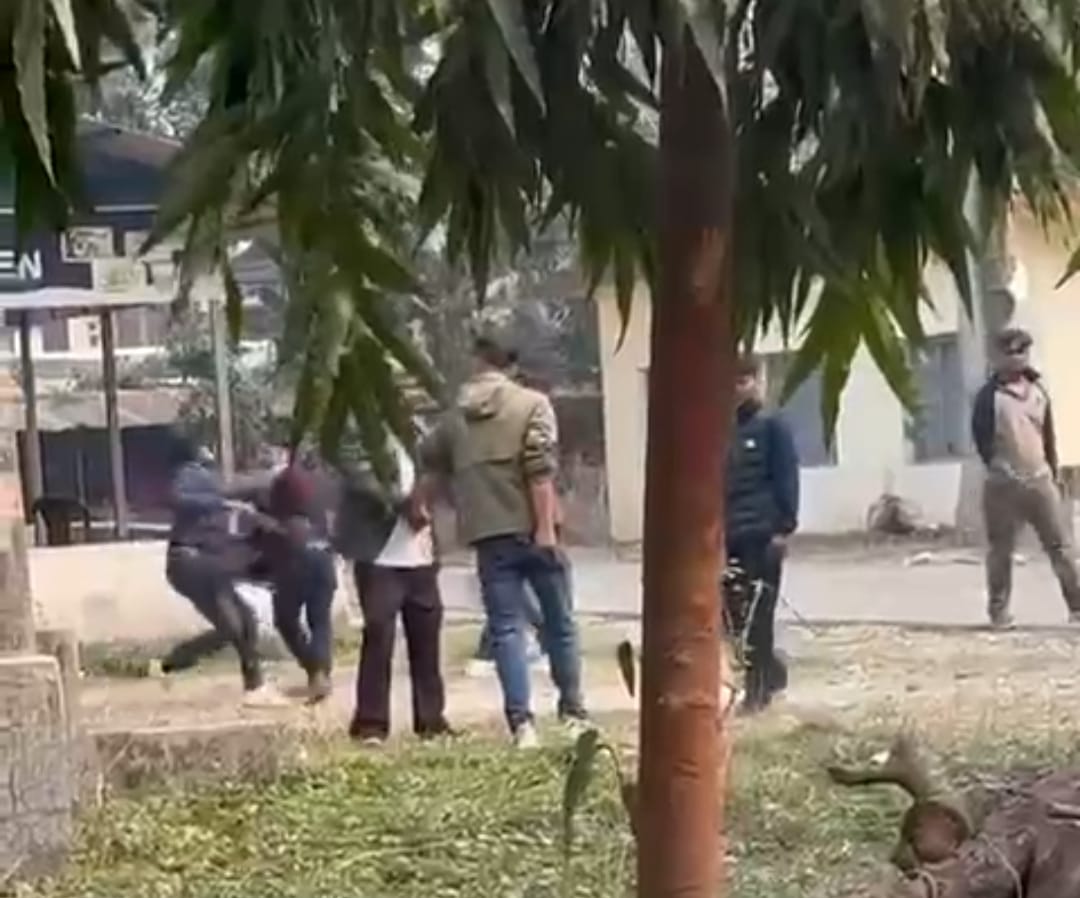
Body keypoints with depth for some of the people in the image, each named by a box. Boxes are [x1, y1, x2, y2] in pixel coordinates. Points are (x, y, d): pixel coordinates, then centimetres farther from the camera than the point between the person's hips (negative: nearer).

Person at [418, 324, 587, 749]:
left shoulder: (454, 417, 11)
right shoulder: (532, 404, -1)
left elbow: (429, 468, 17)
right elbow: (539, 469, -11)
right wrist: (546, 527, -13)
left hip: (488, 535, 2)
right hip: (532, 529, -2)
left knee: (505, 628, 3)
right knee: (559, 623, 11)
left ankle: (522, 722, -7)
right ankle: (573, 712, 18)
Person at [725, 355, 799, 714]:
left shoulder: (772, 426, -1)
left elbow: (786, 479, -6)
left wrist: (784, 527, -13)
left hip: (761, 533, -5)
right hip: (727, 535, 5)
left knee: (758, 613, -3)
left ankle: (756, 688, 4)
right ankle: (770, 669, 23)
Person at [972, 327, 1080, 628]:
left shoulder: (1038, 390, 10)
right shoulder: (989, 394, -6)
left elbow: (1048, 435, 16)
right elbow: (981, 437, -6)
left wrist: (1053, 472, 15)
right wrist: (999, 468, -5)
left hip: (1040, 480, 4)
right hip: (1004, 484, -4)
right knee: (1001, 549, 2)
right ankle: (999, 610, 11)